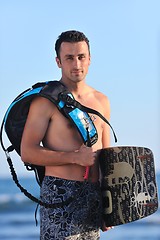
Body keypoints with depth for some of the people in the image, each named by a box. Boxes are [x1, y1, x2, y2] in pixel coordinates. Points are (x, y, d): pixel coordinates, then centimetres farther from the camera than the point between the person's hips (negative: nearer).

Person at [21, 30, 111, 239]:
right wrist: (75, 157, -16)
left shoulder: (101, 101, 15)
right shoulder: (46, 100, -4)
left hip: (94, 194, 6)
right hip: (60, 194, -6)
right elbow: (27, 152, -11)